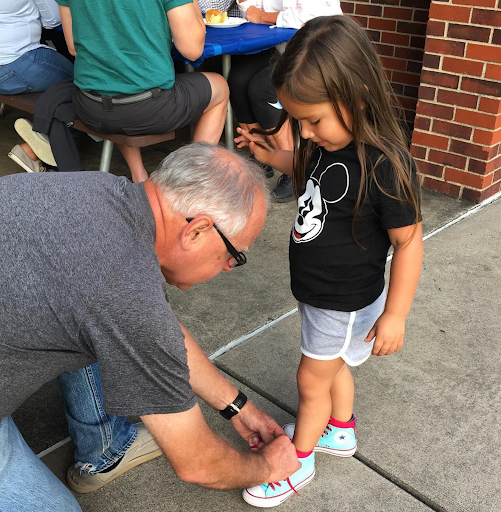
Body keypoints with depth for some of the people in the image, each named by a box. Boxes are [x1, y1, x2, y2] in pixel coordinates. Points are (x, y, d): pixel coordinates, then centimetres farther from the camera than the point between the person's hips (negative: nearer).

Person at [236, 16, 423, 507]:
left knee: (312, 377, 11)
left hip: (345, 301, -7)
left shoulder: (384, 166, -30)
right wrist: (272, 156, 2)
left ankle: (298, 460, 36)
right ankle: (340, 431, 52)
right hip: (317, 290, 7)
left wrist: (395, 314, -16)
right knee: (332, 366, 26)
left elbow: (408, 241, -22)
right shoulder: (327, 142, -7)